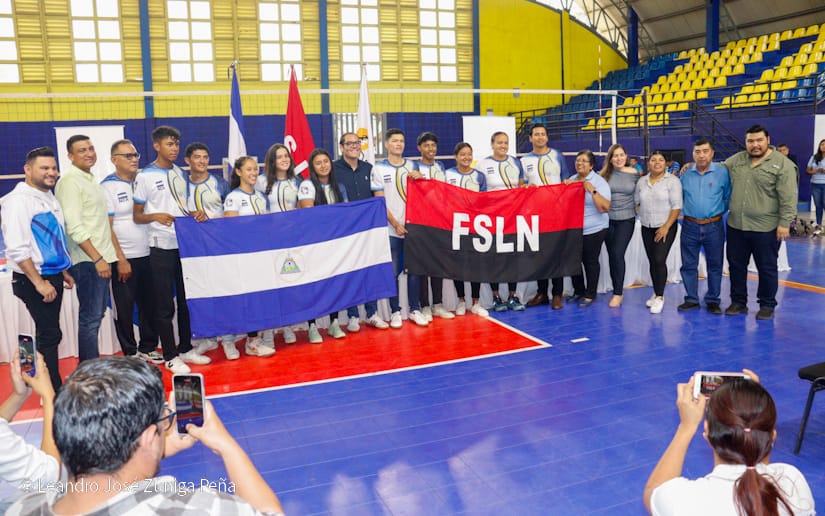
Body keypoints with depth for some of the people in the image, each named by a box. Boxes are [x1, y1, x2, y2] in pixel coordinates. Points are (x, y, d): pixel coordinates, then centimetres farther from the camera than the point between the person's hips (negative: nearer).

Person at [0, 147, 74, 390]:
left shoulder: (49, 198, 11)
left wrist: (63, 271, 21)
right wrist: (39, 282, -21)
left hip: (52, 276, 8)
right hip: (33, 280, -8)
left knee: (49, 333, 15)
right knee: (49, 335, -3)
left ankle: (52, 387, 26)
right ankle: (53, 392, 8)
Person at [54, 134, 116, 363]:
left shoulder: (90, 179, 16)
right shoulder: (70, 181, -12)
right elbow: (74, 226, -19)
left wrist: (104, 256, 16)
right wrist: (97, 258, -22)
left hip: (101, 257, 9)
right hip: (88, 260, -9)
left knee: (97, 314, 14)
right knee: (90, 317, -4)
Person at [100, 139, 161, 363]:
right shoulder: (107, 187, -5)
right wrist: (121, 260, -13)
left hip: (147, 255, 5)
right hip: (124, 259, -5)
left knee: (149, 303, 11)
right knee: (124, 308, 4)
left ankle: (148, 348, 24)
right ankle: (130, 353, 16)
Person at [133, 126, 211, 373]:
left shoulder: (181, 173, 11)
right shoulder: (145, 176, -5)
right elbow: (137, 216, -3)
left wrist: (196, 214, -2)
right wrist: (156, 216, -23)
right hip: (162, 248, -5)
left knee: (186, 300, 13)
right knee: (164, 305, 1)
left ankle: (186, 348, 26)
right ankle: (170, 356, 12)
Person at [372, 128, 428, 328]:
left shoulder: (411, 166, 11)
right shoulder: (379, 168, 1)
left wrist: (420, 178, -5)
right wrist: (395, 224, -9)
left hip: (412, 226, 3)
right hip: (391, 229, -3)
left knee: (414, 270, 6)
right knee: (392, 272, 2)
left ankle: (415, 309, 16)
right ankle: (395, 312, 13)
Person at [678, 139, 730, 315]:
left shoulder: (722, 172, -5)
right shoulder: (686, 173, 2)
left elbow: (727, 197, 3)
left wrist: (718, 213, 2)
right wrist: (684, 213, 9)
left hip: (714, 226, -2)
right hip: (690, 226, 2)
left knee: (715, 265, 7)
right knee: (688, 265, 6)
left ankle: (713, 300, 19)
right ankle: (691, 299, 18)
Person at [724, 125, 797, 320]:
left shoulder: (782, 164, -9)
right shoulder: (736, 160, 7)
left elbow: (788, 198, -12)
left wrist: (785, 223, -17)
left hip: (765, 228, -5)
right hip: (735, 225, 5)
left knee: (767, 268, 8)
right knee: (736, 266, 12)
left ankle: (767, 305, 21)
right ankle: (738, 302, 26)